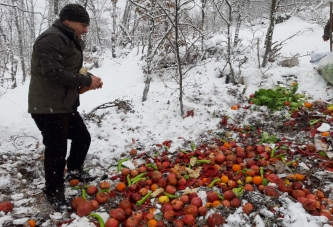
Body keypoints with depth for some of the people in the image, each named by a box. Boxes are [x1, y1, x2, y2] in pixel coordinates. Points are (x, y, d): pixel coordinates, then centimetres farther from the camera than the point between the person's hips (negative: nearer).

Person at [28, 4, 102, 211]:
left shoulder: (70, 41, 16)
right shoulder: (51, 40, -19)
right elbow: (54, 74, -28)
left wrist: (88, 78, 2)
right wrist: (86, 81, -20)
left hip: (66, 104, 10)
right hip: (48, 107, -10)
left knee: (83, 137, 19)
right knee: (57, 149, -3)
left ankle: (74, 171, 42)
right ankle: (54, 193, 15)